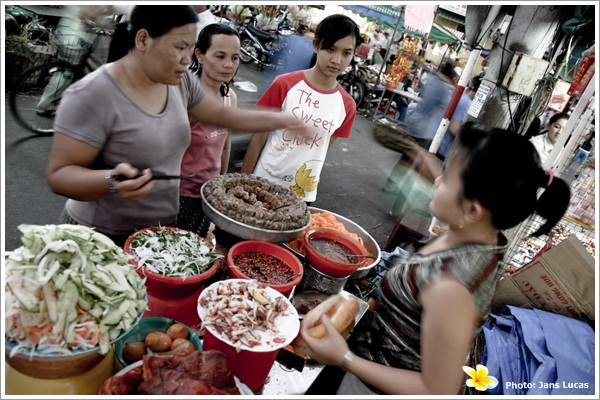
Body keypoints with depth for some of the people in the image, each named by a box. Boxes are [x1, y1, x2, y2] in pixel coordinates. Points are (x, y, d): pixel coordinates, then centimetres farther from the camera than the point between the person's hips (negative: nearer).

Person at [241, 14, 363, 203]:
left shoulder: (346, 105, -4)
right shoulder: (285, 85, -11)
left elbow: (323, 150, 5)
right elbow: (259, 138, -7)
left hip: (303, 194, 2)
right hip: (264, 183, -2)